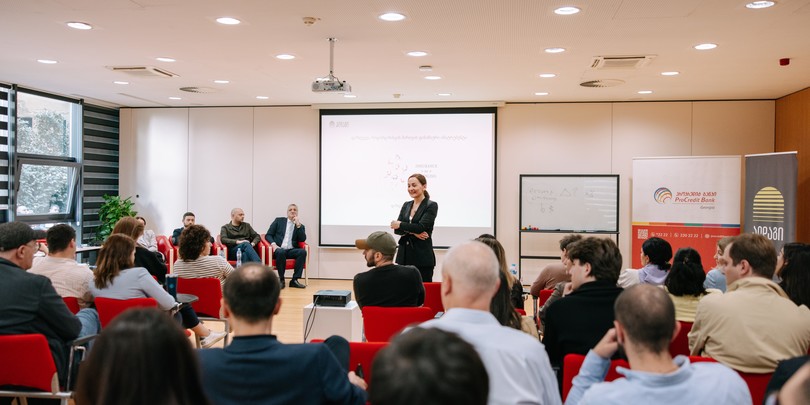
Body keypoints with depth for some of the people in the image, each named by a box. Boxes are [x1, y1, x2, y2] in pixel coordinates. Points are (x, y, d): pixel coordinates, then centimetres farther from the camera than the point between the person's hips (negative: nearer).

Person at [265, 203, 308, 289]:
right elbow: (268, 235, 8)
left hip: (292, 250, 2)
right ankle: (281, 279, -21)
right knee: (281, 252, -37)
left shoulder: (301, 226, 17)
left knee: (303, 251, -29)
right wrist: (273, 244, -12)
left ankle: (295, 280, -26)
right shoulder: (279, 221, 13)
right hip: (279, 249, -2)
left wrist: (298, 225, -7)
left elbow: (302, 239, 0)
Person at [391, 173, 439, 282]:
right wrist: (412, 232, -12)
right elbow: (396, 229, 5)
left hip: (422, 257, -5)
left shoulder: (431, 206, -3)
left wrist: (400, 224, -6)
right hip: (404, 255, 5)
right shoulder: (406, 205, 14)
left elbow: (421, 227, -15)